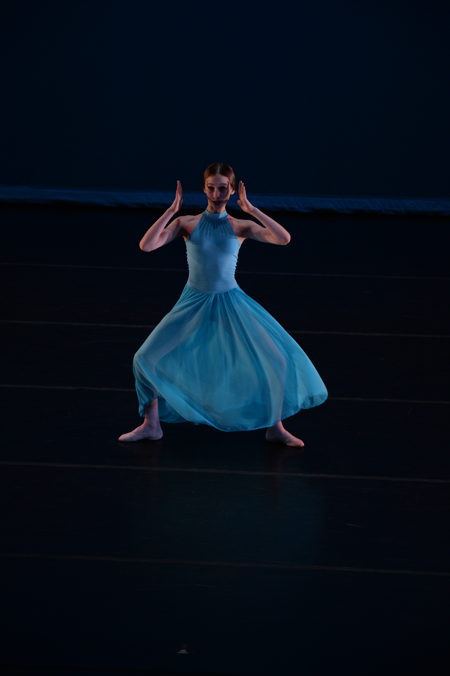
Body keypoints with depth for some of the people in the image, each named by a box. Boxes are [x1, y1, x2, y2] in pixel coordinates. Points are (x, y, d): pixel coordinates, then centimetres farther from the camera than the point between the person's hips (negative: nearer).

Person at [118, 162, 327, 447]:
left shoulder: (241, 227, -3)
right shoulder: (187, 224, -4)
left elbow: (284, 239, -19)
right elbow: (146, 246, -17)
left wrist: (252, 209, -17)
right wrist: (172, 210, -18)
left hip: (231, 303, 0)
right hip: (194, 303, 0)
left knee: (277, 360, -11)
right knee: (146, 359, -6)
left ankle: (275, 426, 9)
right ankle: (151, 425, 13)